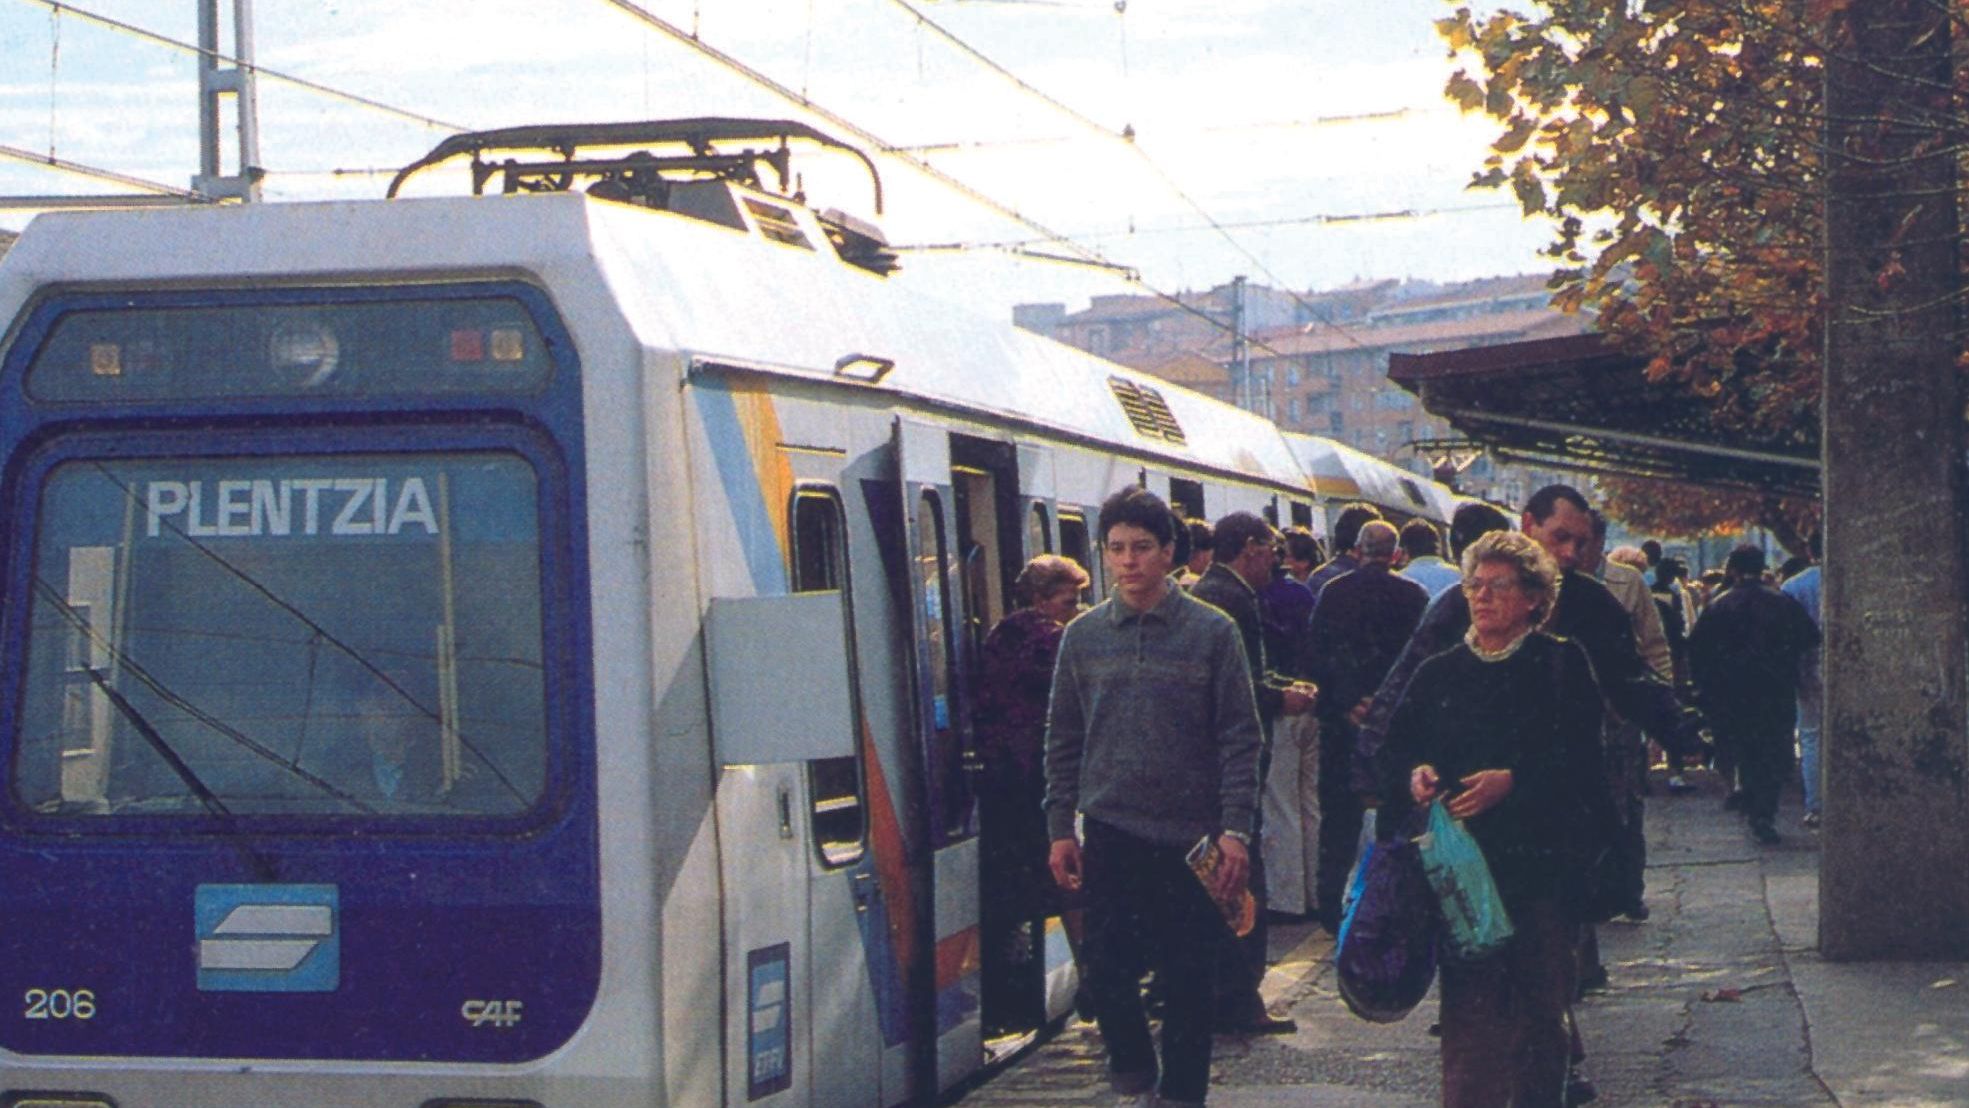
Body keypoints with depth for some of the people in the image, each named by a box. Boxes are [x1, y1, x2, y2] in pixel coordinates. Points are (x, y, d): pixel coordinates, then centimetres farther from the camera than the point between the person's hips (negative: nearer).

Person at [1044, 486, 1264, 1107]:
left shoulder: (1211, 632, -1)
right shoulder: (1083, 636, 7)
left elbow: (1239, 740, -2)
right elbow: (1063, 742, 11)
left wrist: (1235, 831, -8)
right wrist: (1060, 828, 5)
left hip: (1190, 835, -2)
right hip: (1109, 832, 2)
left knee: (1187, 979, 3)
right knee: (1106, 969, 1)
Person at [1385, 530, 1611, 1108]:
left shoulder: (1561, 665, 2)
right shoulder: (1439, 672, 12)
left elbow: (1582, 762, -6)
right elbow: (1397, 746, 16)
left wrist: (1512, 782, -17)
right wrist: (1416, 773, -5)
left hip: (1539, 861, -1)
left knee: (1541, 1009, 5)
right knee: (1468, 1010, -6)